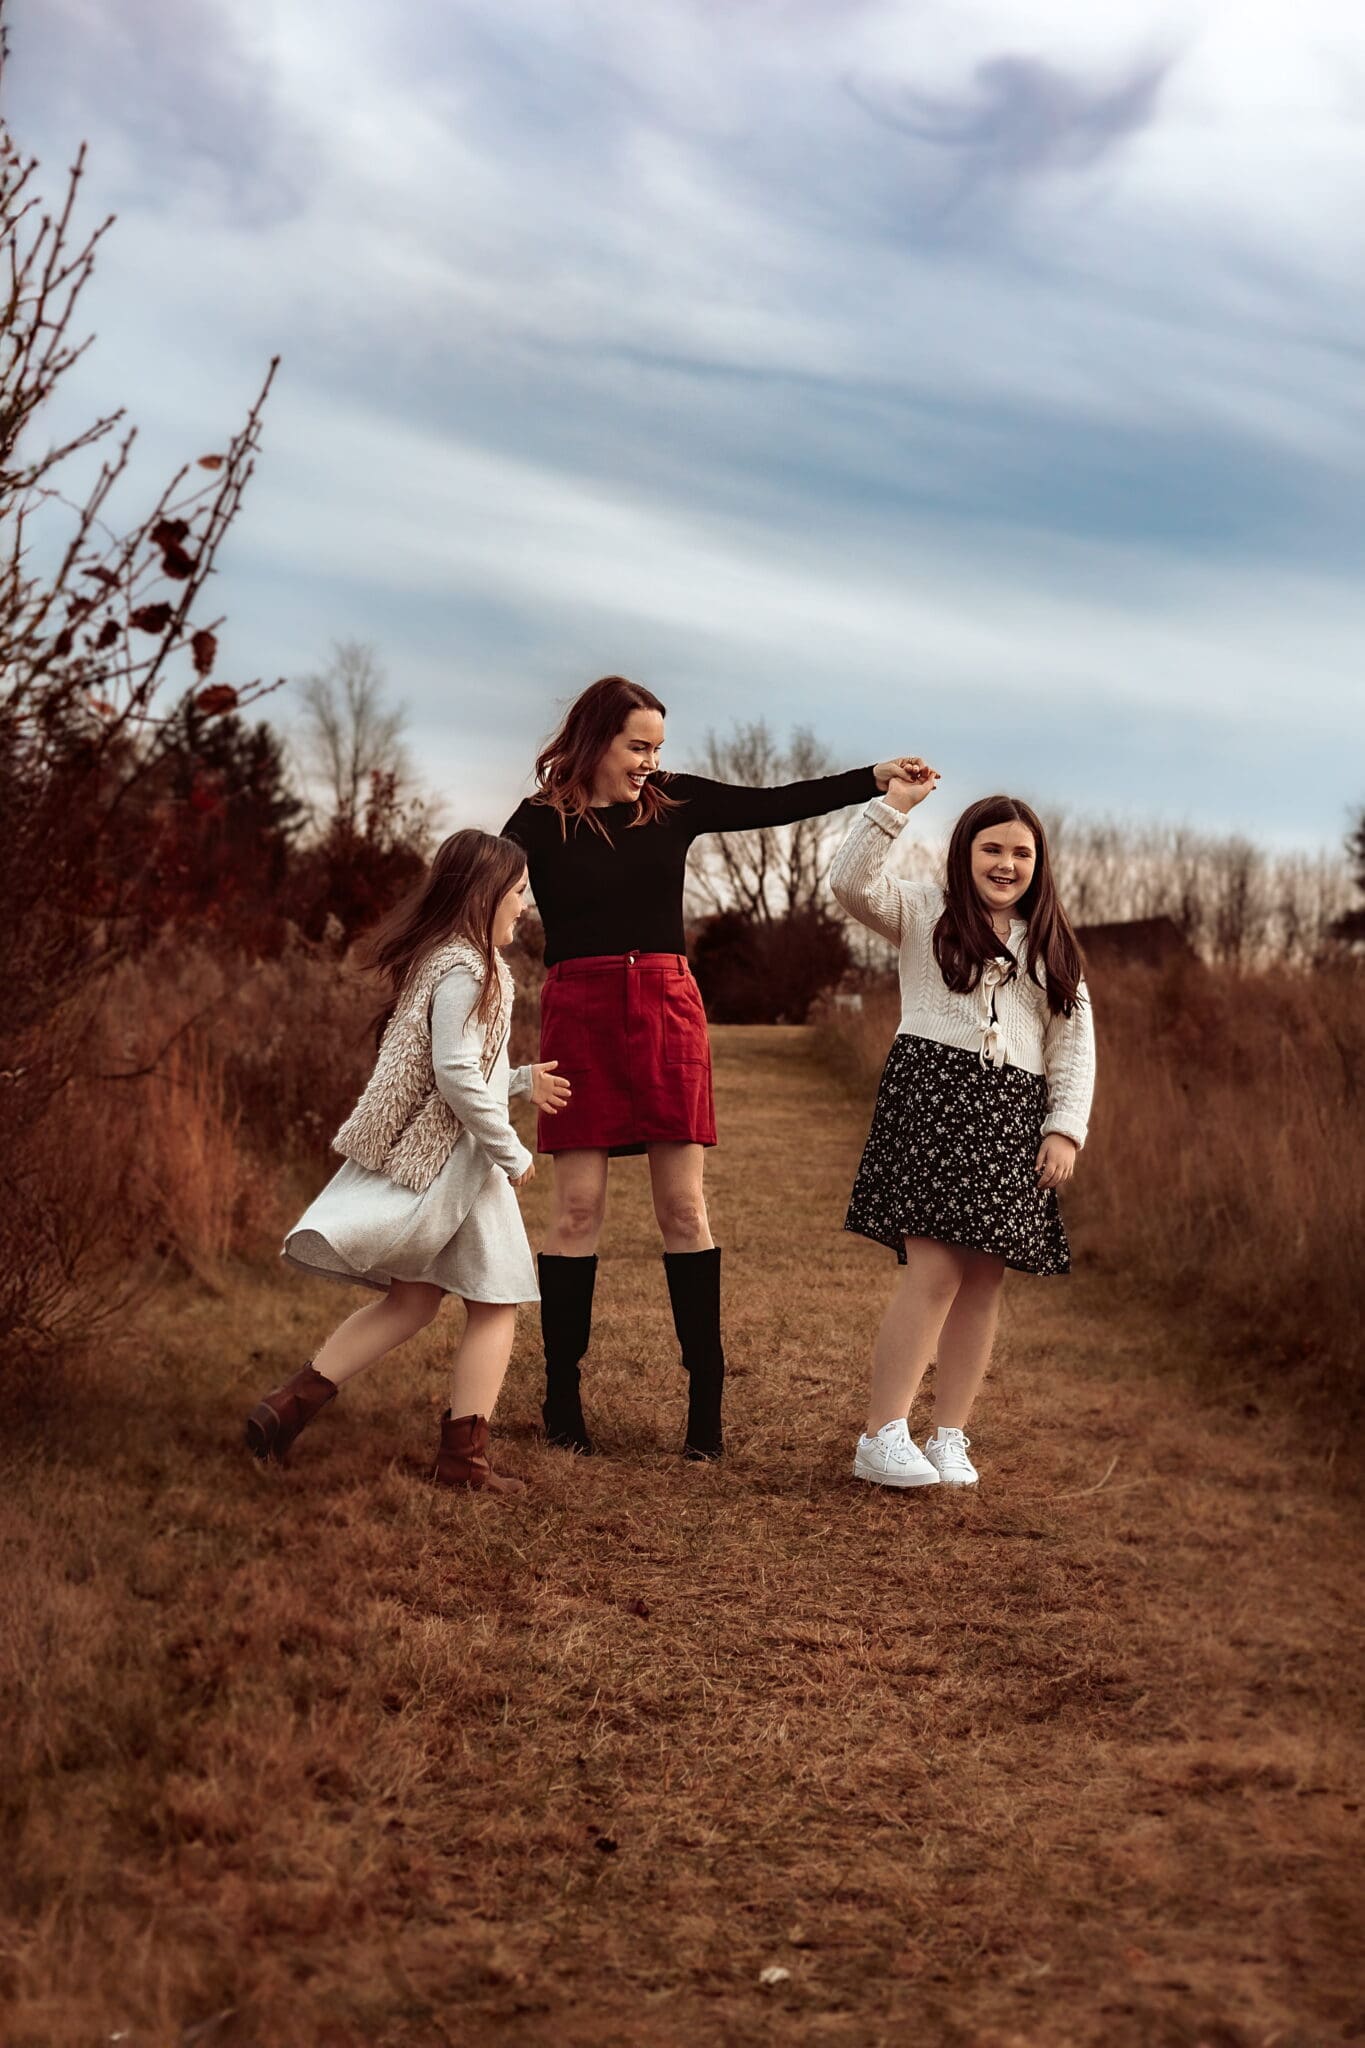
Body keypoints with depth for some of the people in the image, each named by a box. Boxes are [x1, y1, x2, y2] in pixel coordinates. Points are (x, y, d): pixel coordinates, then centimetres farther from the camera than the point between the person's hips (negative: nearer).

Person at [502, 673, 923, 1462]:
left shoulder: (675, 802, 8)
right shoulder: (540, 823, 0)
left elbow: (777, 804, 8)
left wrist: (875, 779, 2)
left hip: (668, 1011, 3)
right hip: (578, 1014, -2)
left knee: (684, 1207, 1)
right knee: (579, 1209, 0)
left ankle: (707, 1401, 6)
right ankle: (563, 1399, 9)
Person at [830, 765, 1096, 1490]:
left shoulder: (1051, 944, 19)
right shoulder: (924, 912, 9)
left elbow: (1074, 1045, 14)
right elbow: (851, 883, -9)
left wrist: (1065, 1129, 3)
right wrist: (893, 805, -12)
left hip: (1013, 1118, 5)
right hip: (931, 1096, -4)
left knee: (983, 1281, 2)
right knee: (935, 1269, -16)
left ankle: (950, 1438, 10)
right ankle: (881, 1438, -13)